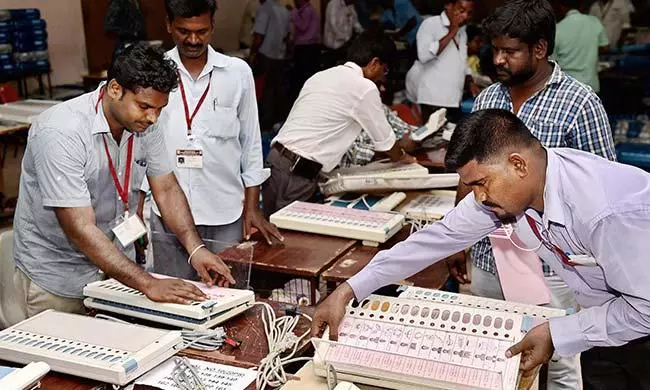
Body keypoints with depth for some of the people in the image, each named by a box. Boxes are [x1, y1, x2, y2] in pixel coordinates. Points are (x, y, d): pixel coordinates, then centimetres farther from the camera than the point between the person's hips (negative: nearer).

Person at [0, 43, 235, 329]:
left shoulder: (144, 123, -7)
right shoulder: (62, 133, -27)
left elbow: (166, 189, 1)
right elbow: (80, 229, -31)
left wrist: (195, 249, -14)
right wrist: (148, 284, -34)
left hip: (114, 262, 6)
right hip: (56, 275, -6)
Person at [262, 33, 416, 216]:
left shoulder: (321, 76, 15)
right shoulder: (364, 88, -7)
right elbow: (385, 141, 4)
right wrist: (402, 157, 25)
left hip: (275, 159, 8)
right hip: (296, 173, -8)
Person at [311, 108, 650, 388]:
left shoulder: (610, 210, -39)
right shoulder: (499, 187, -16)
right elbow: (440, 237, -10)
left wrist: (558, 335, -24)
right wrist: (348, 291, -11)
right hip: (605, 315, 6)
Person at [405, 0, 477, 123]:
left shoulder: (462, 31, 17)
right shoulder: (430, 24, -6)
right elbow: (424, 56, -23)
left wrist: (471, 83, 11)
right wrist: (450, 34, -16)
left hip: (453, 101, 7)